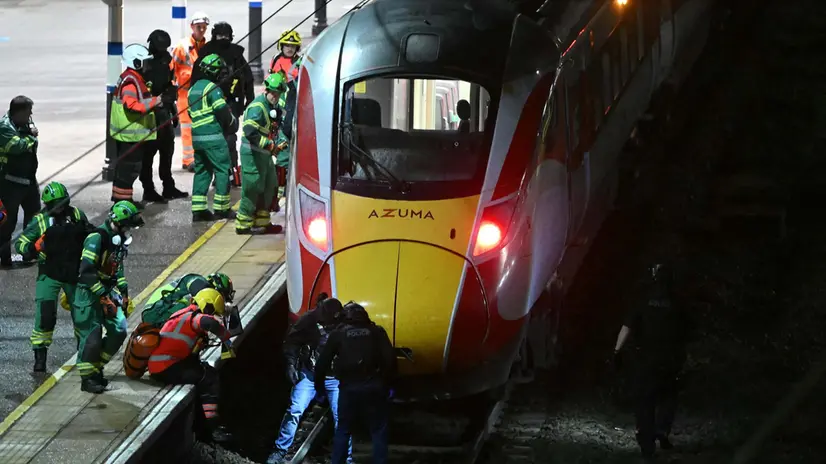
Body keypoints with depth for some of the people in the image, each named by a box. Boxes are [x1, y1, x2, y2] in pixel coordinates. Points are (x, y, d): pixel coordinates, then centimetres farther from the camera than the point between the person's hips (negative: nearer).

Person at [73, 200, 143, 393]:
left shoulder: (119, 240, 9)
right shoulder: (97, 239, -20)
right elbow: (87, 272, -24)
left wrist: (123, 291, 18)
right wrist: (102, 296, -24)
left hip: (108, 291, 9)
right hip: (89, 293, -9)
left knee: (118, 331, 3)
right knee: (91, 337, -9)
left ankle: (97, 368, 18)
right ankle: (87, 378, 1)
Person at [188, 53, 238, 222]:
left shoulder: (194, 88, 17)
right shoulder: (212, 88, -10)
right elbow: (222, 111, -15)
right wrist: (232, 122, 3)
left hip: (197, 136, 8)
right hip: (213, 136, -8)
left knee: (202, 171, 12)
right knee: (223, 170, -2)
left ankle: (198, 209, 9)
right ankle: (222, 208, -3)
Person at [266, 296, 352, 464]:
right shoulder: (308, 320, -10)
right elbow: (291, 342, 1)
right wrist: (291, 364, -8)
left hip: (334, 378, 0)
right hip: (309, 374, 0)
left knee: (341, 417, 0)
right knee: (294, 411, -7)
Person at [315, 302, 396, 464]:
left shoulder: (338, 333, 9)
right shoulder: (376, 331, 8)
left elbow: (323, 361, 5)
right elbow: (390, 359, -2)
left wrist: (319, 384, 16)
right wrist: (386, 382, 8)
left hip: (349, 388, 0)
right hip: (373, 387, 0)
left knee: (343, 431, 12)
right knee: (379, 431, 6)